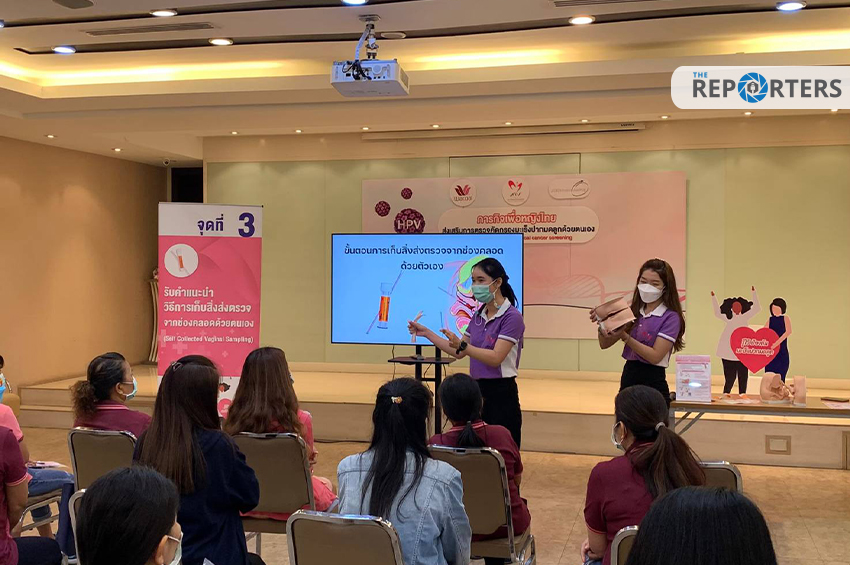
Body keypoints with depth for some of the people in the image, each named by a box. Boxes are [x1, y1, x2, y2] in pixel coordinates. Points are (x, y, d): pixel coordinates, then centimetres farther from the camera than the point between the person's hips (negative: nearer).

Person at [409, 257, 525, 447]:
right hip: (478, 391, 7)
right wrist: (426, 333, 12)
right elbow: (458, 353, 16)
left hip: (500, 395, -7)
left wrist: (462, 345, -33)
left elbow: (495, 358, -21)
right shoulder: (479, 315, 10)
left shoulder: (511, 317, -12)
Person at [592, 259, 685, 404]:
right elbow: (605, 344, 7)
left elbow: (655, 356, -16)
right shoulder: (632, 312, 7)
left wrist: (625, 337, -24)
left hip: (653, 384, -5)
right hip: (627, 379, 5)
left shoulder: (670, 317, -8)